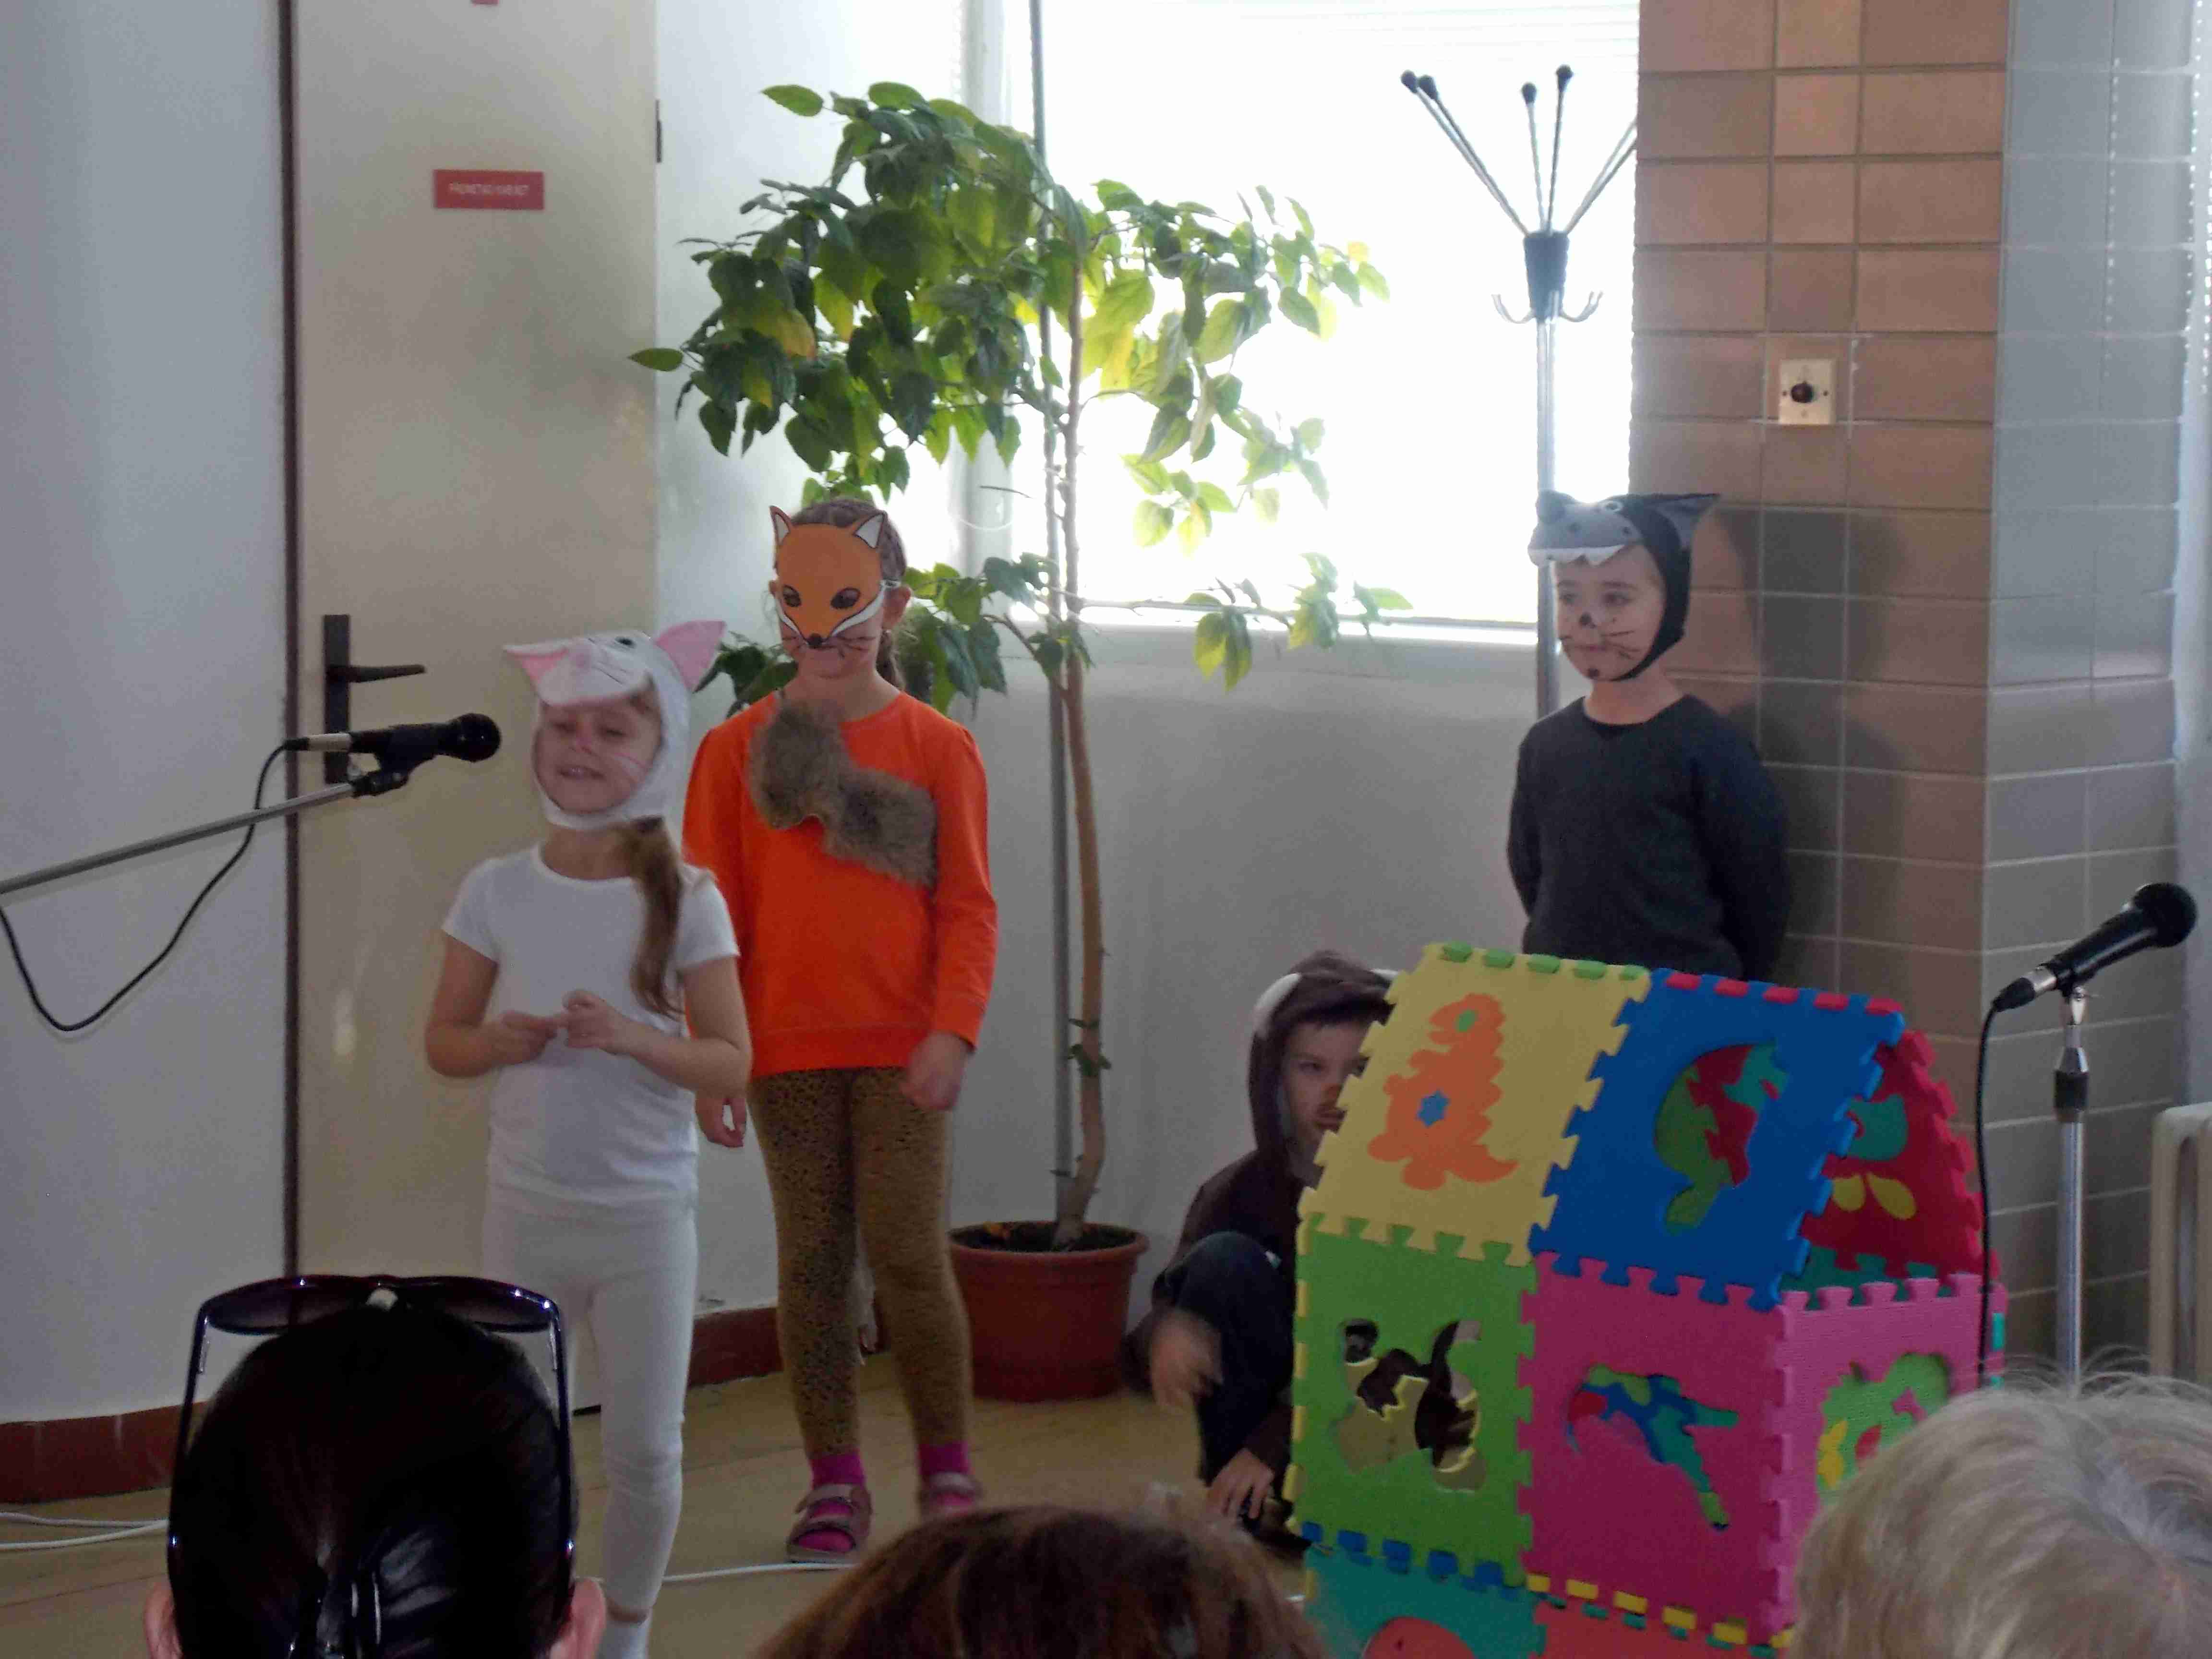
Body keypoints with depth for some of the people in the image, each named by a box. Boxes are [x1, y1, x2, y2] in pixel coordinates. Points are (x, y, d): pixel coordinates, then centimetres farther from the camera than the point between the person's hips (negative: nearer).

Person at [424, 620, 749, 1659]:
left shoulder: (686, 902, -7)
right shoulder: (498, 891, -2)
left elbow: (730, 1064, -7)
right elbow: (443, 1041, 4)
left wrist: (634, 1038, -23)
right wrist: (500, 1043, -17)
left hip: (647, 1218, -1)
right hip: (525, 1212, 2)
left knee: (645, 1453, 5)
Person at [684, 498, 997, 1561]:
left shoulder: (936, 748, 1)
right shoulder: (738, 750, 4)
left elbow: (968, 906, 1)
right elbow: (710, 910, 5)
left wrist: (953, 1031, -11)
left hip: (900, 1050, -2)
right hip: (787, 1045, 2)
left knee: (908, 1254, -6)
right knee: (811, 1261, 5)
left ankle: (948, 1473, 9)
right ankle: (834, 1484, 14)